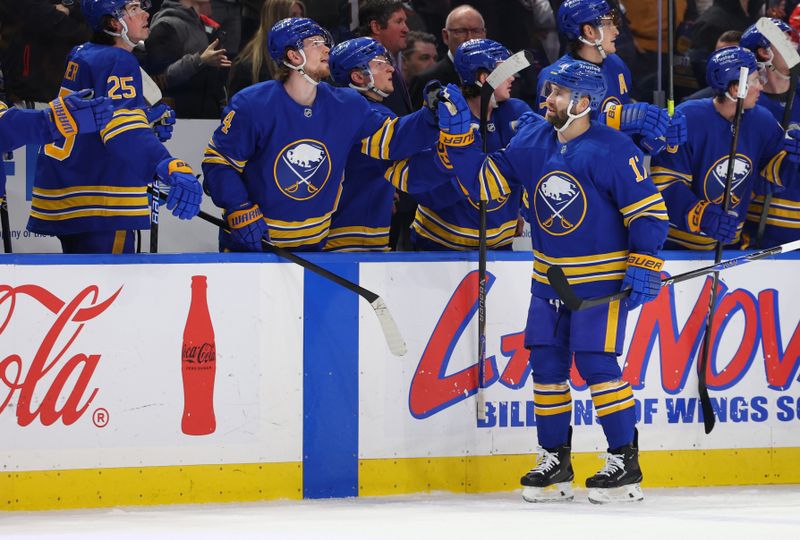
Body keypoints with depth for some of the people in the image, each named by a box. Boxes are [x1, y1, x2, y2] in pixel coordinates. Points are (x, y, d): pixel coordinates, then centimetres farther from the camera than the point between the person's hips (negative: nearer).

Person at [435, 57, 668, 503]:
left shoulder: (613, 150, -14)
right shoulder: (533, 142, 4)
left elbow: (649, 209, -12)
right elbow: (487, 181, 8)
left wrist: (643, 267, -18)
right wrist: (458, 137, -3)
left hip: (602, 277, -7)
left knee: (596, 362, -11)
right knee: (546, 363, 6)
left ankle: (626, 464, -4)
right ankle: (555, 462, 16)